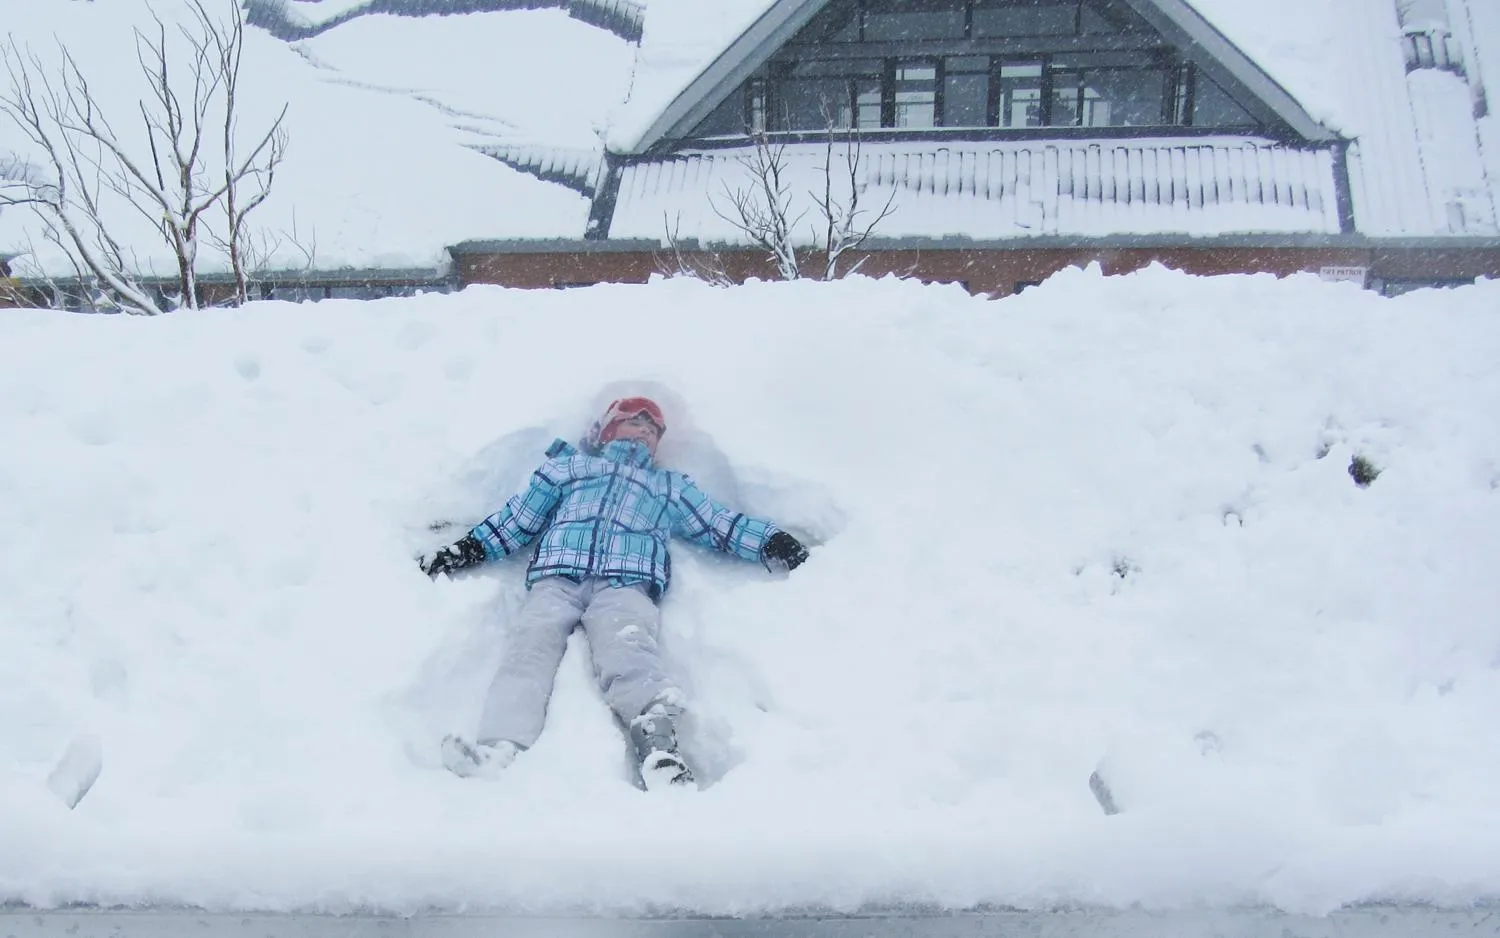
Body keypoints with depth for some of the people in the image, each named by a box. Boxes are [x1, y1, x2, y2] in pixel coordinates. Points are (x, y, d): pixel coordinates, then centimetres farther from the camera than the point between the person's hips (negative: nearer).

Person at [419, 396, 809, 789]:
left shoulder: (671, 486, 39)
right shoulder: (569, 465, 38)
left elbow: (720, 524, 29)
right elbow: (518, 518, 30)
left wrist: (774, 543, 13)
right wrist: (467, 548, 16)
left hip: (625, 584, 0)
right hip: (557, 579, 1)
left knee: (628, 653, -35)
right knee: (530, 648, -33)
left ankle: (657, 741, -64)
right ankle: (498, 753, -56)